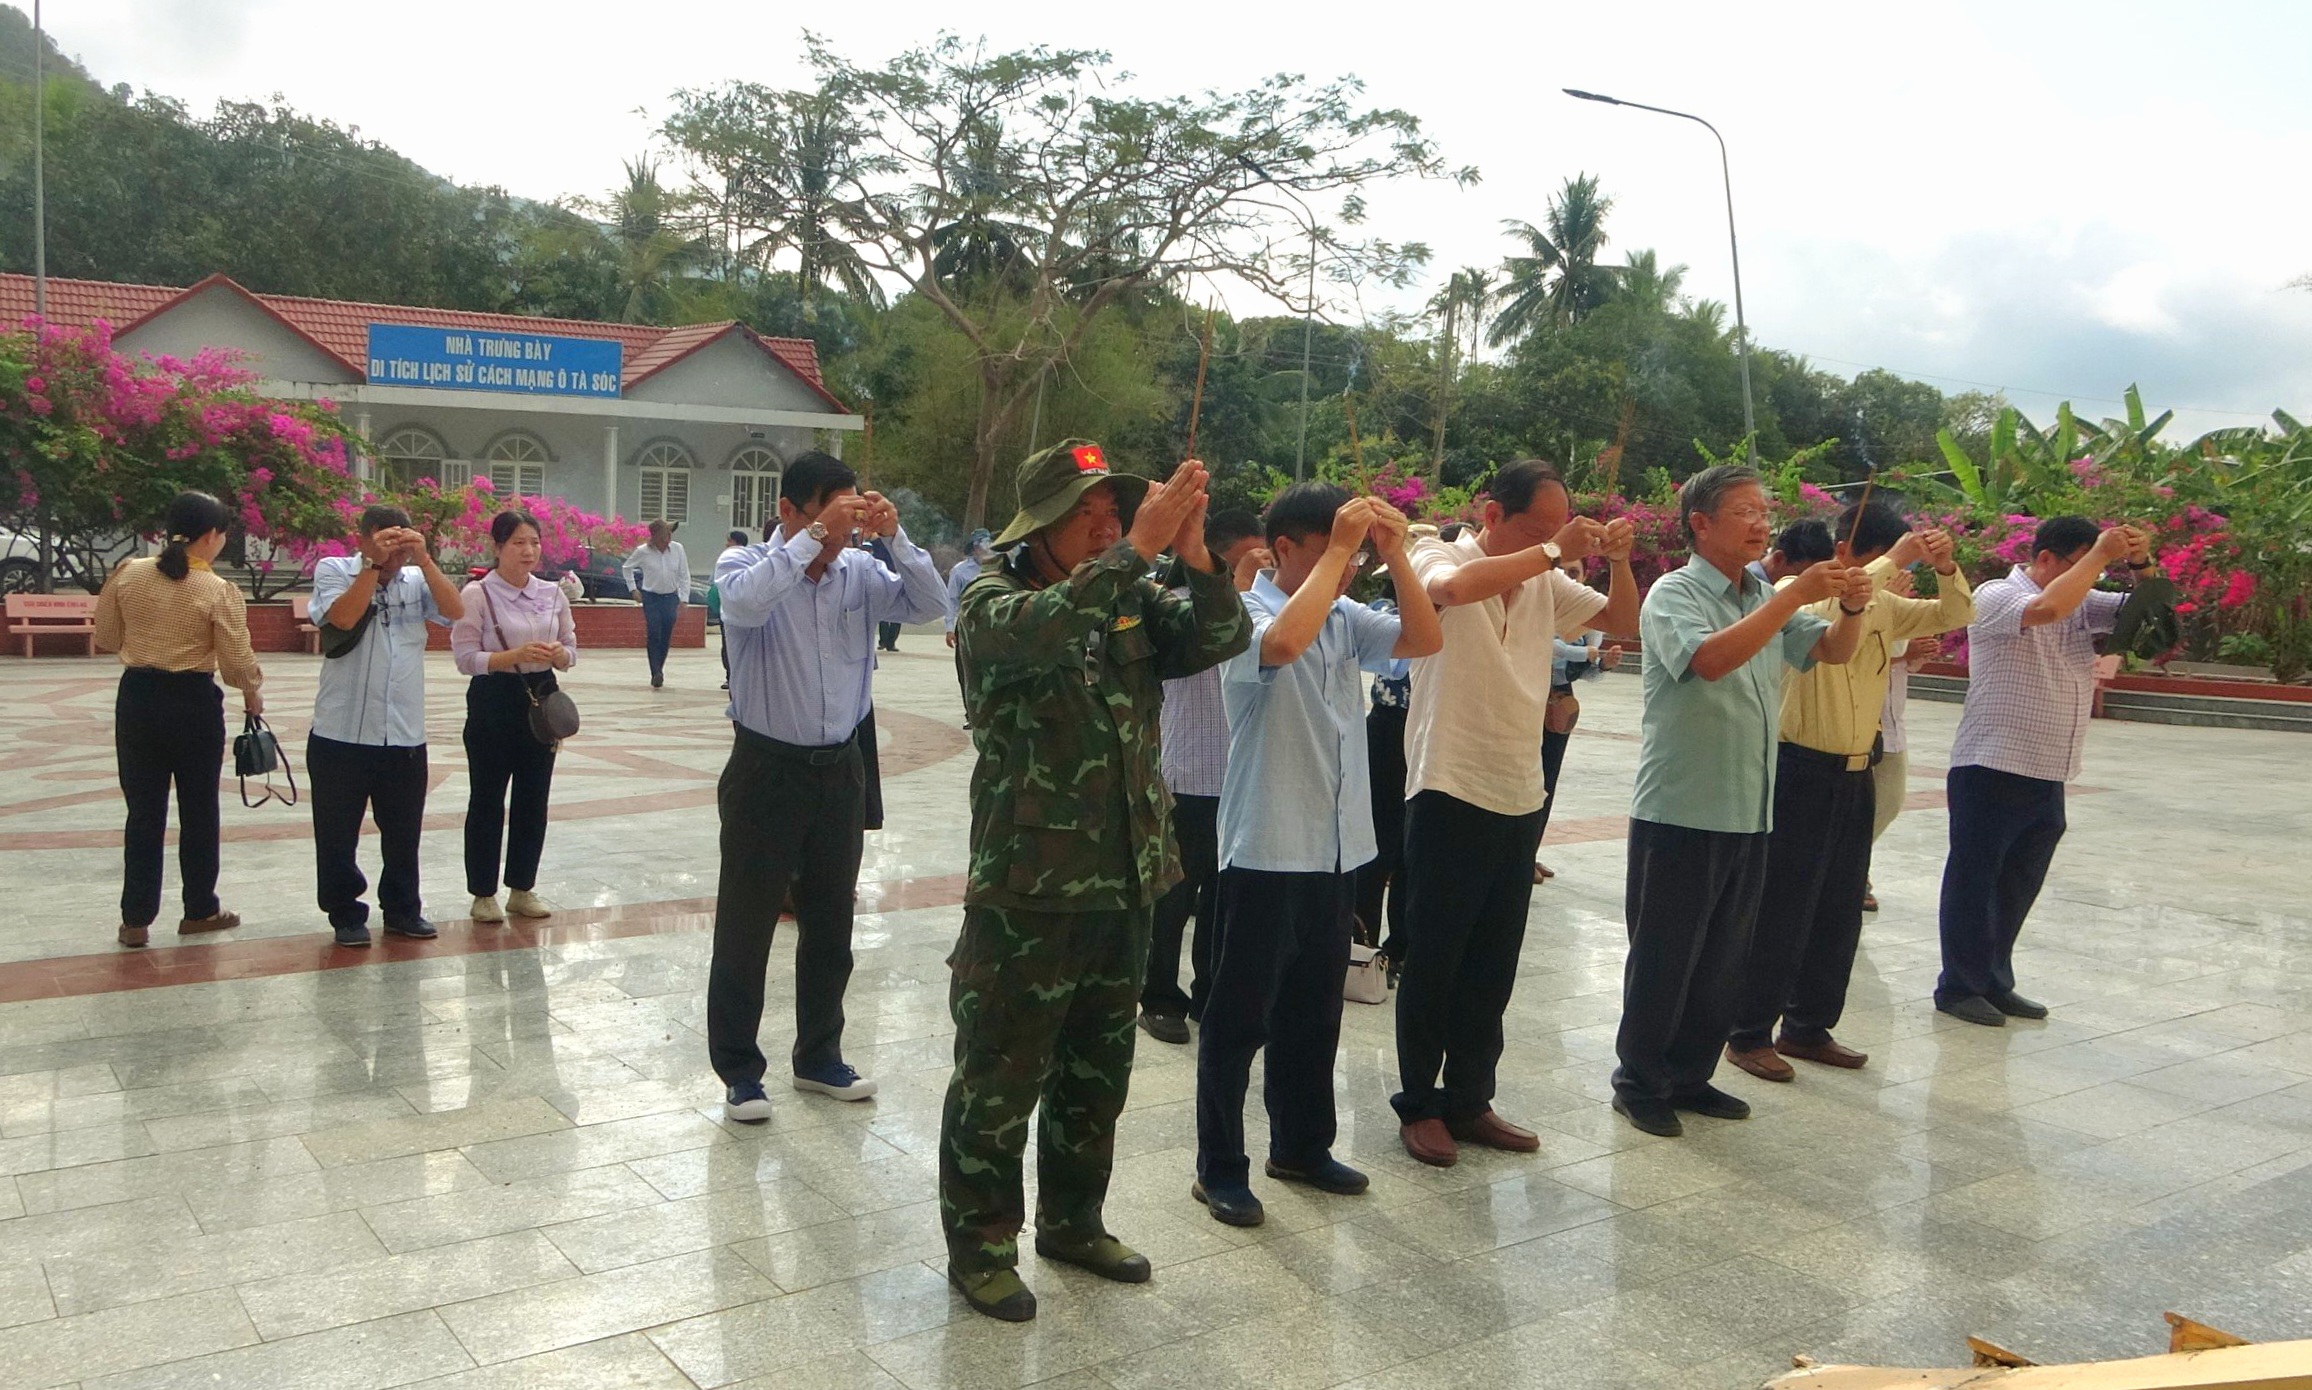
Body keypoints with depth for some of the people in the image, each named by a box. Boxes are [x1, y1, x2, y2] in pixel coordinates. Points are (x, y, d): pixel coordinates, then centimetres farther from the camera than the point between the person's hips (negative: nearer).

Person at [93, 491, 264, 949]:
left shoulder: (127, 575, -2)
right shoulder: (219, 592, -13)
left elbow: (106, 637, 8)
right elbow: (237, 662, -12)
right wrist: (253, 693, 8)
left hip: (137, 697, 4)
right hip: (193, 701, -3)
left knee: (144, 810, 10)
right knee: (199, 810, 12)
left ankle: (136, 919, 13)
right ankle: (200, 910, 22)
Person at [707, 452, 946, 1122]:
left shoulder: (860, 570, 3)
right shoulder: (745, 564, -8)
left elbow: (927, 606, -6)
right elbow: (746, 602, -30)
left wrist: (895, 536, -16)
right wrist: (814, 537, -30)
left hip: (840, 766, 4)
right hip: (766, 768, -4)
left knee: (831, 922, 15)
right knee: (746, 924, 4)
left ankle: (818, 1057, 31)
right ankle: (739, 1070, 18)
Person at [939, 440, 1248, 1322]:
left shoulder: (1134, 603, 9)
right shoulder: (993, 603, -8)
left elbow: (1222, 637, -3)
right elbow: (1045, 630, -31)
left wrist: (1192, 552, -18)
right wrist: (1141, 547, -31)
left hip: (1125, 884, 6)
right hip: (1028, 889, -6)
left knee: (1098, 1073, 19)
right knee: (1001, 1078, 5)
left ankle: (1072, 1222, 37)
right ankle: (979, 1244, 23)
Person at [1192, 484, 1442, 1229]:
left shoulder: (1345, 617, 8)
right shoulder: (1246, 613, -12)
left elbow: (1426, 640, 1)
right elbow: (1283, 644, -34)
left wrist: (1394, 553, -7)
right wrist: (1340, 550, -26)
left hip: (1336, 846, 7)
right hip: (1266, 849, -7)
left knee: (1314, 1009, 18)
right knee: (1240, 1015, 3)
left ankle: (1301, 1146, 33)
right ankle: (1219, 1168, 15)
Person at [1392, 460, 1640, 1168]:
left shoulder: (1545, 582, 9)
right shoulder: (1439, 560, -8)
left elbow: (1622, 620, 15)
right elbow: (1453, 587, -32)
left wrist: (1619, 561, -4)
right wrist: (1552, 552, -26)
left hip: (1521, 796, 6)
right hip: (1450, 792, -6)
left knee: (1494, 965, 13)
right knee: (1434, 961, 3)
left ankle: (1469, 1102, 25)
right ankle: (1418, 1105, 17)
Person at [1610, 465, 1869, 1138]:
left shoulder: (1766, 598, 12)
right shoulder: (1674, 594, -10)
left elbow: (1833, 650, 10)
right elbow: (1709, 658, -28)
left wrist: (1850, 607, -11)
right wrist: (1797, 594, -28)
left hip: (1748, 813, 7)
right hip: (1680, 811, -7)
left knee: (1722, 958, 14)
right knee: (1663, 957, 3)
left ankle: (1689, 1076, 28)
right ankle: (1640, 1083, 16)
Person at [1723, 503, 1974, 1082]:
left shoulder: (1884, 606, 9)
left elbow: (1955, 615, 12)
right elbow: (1834, 608, -33)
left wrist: (1945, 568, -7)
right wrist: (1894, 558, -25)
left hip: (1856, 775, 8)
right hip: (1801, 772, -7)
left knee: (1840, 912, 13)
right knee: (1781, 912, -2)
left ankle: (1807, 1028, 25)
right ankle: (1749, 1034, 8)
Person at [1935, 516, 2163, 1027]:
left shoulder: (2082, 603, 14)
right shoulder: (1996, 597, -10)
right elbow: (2046, 608, -29)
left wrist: (2141, 564, -6)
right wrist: (2100, 554, -18)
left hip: (2048, 778, 8)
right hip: (1992, 770, -8)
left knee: (2017, 889, 15)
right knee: (1974, 881, 1)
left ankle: (1994, 982, 26)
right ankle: (1960, 987, 10)